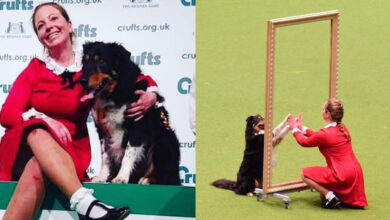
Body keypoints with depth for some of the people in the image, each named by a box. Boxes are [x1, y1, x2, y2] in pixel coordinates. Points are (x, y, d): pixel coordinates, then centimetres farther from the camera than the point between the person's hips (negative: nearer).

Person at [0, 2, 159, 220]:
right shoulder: (35, 69, 5)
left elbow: (140, 79, 14)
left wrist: (151, 94, -12)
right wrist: (42, 119, -25)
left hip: (68, 152, 0)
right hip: (25, 148, 0)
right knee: (38, 132, -38)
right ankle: (83, 201, -55)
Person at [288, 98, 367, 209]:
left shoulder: (325, 134, -18)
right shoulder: (342, 128, 7)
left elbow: (304, 142, 1)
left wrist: (295, 129, 19)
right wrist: (302, 129, 30)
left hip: (343, 175, -9)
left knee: (305, 173, 2)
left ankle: (330, 196, -4)